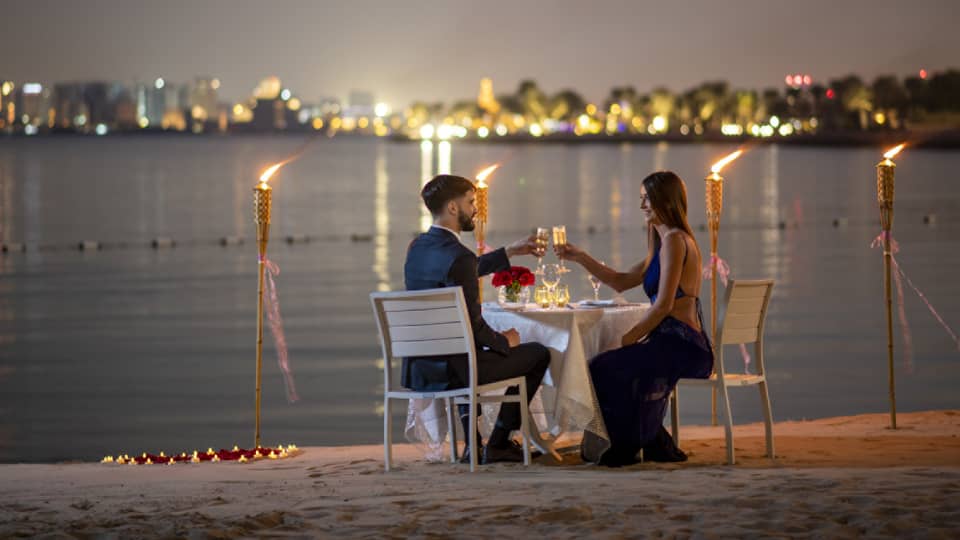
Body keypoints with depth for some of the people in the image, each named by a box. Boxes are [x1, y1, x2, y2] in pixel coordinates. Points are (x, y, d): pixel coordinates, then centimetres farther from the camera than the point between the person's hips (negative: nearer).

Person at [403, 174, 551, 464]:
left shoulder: (417, 247, 7)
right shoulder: (458, 256, -20)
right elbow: (473, 324, -21)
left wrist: (510, 252, 32)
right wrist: (503, 341, -1)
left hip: (418, 369, 8)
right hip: (451, 370, -8)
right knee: (537, 353, 11)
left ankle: (472, 444, 35)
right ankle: (497, 445, 16)